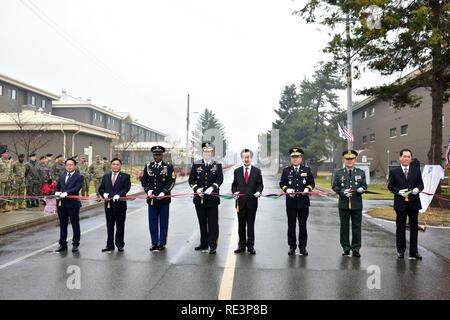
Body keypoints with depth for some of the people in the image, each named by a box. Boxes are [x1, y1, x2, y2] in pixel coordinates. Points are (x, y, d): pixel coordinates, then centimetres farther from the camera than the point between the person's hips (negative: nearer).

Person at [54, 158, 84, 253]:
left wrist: (66, 193, -26)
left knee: (75, 225, 4)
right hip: (61, 204, 6)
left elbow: (77, 188, -16)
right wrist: (57, 192, -8)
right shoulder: (61, 176, 16)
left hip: (73, 203, -5)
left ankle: (75, 244, 14)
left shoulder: (78, 177, -3)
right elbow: (57, 187, 14)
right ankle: (62, 244, 22)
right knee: (62, 224, 12)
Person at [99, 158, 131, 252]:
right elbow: (101, 188, 10)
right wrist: (104, 194, -11)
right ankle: (110, 245, 18)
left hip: (120, 204, -3)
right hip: (108, 204, 3)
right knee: (109, 225, 10)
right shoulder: (106, 176, 13)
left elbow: (126, 188, -11)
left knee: (120, 225, 5)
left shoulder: (125, 176, 1)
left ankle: (120, 244, 16)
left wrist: (119, 195, -26)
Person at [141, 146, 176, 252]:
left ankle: (162, 243, 16)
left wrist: (164, 192, -17)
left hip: (164, 198, -2)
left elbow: (172, 181, -5)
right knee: (153, 222, 6)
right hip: (151, 199, 3)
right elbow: (143, 180, 9)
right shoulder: (148, 166, 9)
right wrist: (148, 190, -9)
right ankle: (154, 243, 16)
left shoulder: (168, 166, 0)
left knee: (163, 222, 6)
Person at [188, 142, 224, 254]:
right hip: (199, 198, 2)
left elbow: (220, 179, -7)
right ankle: (204, 244, 24)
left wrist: (212, 188, -24)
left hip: (213, 198, -2)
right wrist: (196, 189, -12)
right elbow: (191, 180, 6)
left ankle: (212, 245, 6)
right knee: (202, 222, 12)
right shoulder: (196, 165, 8)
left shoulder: (217, 165, 4)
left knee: (213, 222, 0)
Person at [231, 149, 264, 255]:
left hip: (252, 202, -1)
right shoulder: (237, 171, 9)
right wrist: (235, 192, -7)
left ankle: (250, 246, 13)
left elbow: (260, 184, 3)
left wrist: (258, 191, -16)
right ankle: (242, 245, 18)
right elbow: (234, 185, 12)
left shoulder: (257, 171, 5)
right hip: (240, 202, 2)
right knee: (241, 225, 8)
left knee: (251, 225, 5)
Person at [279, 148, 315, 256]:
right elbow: (282, 183, 7)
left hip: (303, 202, 0)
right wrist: (286, 189, -12)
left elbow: (312, 183, 7)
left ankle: (302, 246, 17)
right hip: (291, 202, 0)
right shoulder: (286, 170, 7)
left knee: (303, 225, 6)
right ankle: (292, 246, 16)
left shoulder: (307, 170, 7)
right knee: (291, 225, 6)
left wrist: (307, 189, -13)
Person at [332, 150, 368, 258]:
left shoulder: (361, 173, 9)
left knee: (356, 227, 4)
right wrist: (342, 191, -14)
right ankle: (346, 249, 16)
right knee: (344, 227, 5)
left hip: (357, 204, 1)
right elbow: (335, 187, 4)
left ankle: (356, 249, 14)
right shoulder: (338, 173, 6)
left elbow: (364, 186, 9)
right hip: (343, 204, 0)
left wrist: (361, 189, -14)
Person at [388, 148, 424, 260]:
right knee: (401, 228, 6)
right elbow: (390, 186, 0)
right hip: (400, 203, -2)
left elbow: (420, 184, 7)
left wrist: (418, 189, -15)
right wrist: (399, 191, -16)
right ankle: (400, 250, 16)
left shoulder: (416, 170, 8)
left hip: (414, 203, 2)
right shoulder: (394, 172, 1)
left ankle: (414, 251, 16)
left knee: (414, 227, 8)